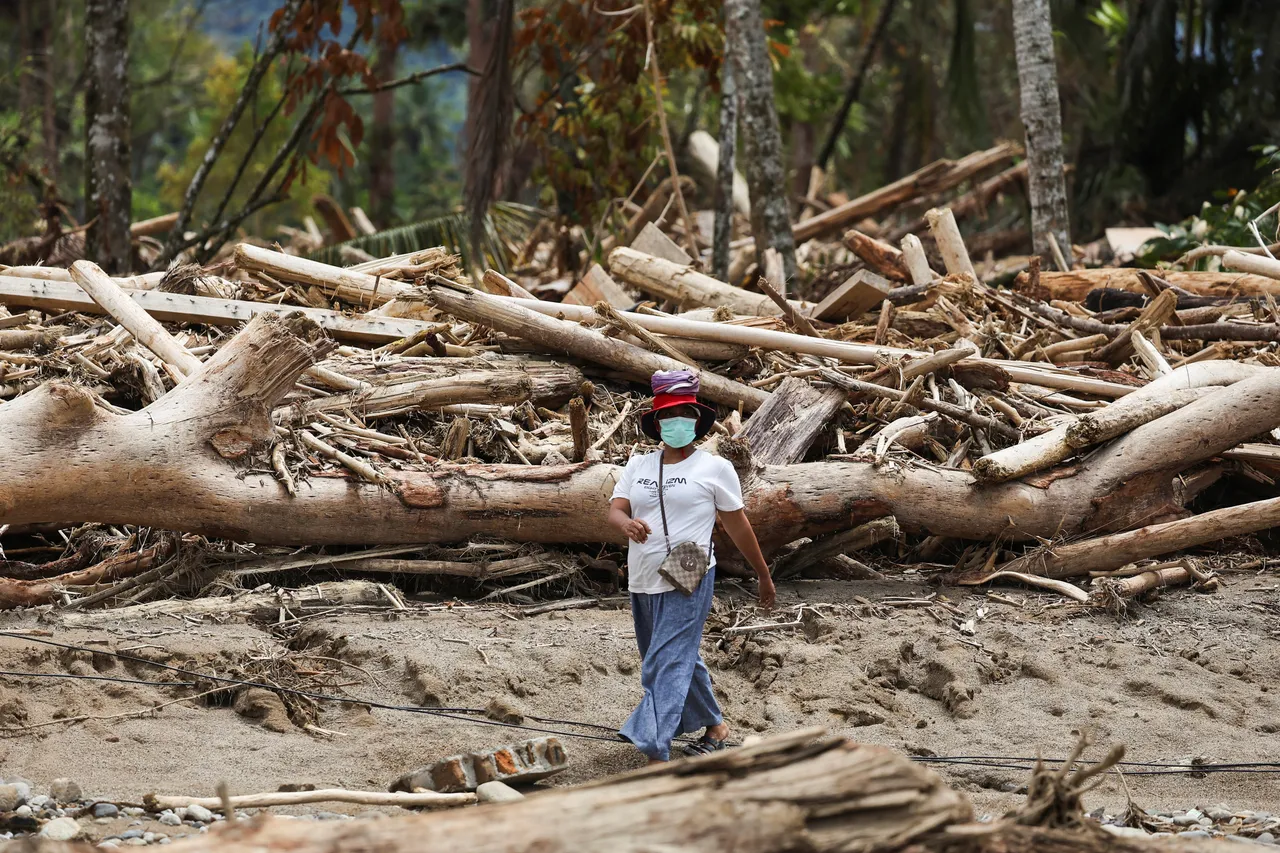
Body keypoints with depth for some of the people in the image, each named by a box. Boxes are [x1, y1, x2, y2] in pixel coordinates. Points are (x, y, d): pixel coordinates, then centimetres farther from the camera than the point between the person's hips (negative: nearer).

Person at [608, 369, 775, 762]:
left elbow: (738, 526, 5)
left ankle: (656, 758, -22)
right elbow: (615, 509, 0)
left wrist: (764, 577, 12)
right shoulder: (638, 466, 11)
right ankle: (715, 727, 38)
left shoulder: (715, 468, -1)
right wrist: (626, 523, -25)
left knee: (666, 667, -16)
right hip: (643, 583, 6)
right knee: (682, 660, 18)